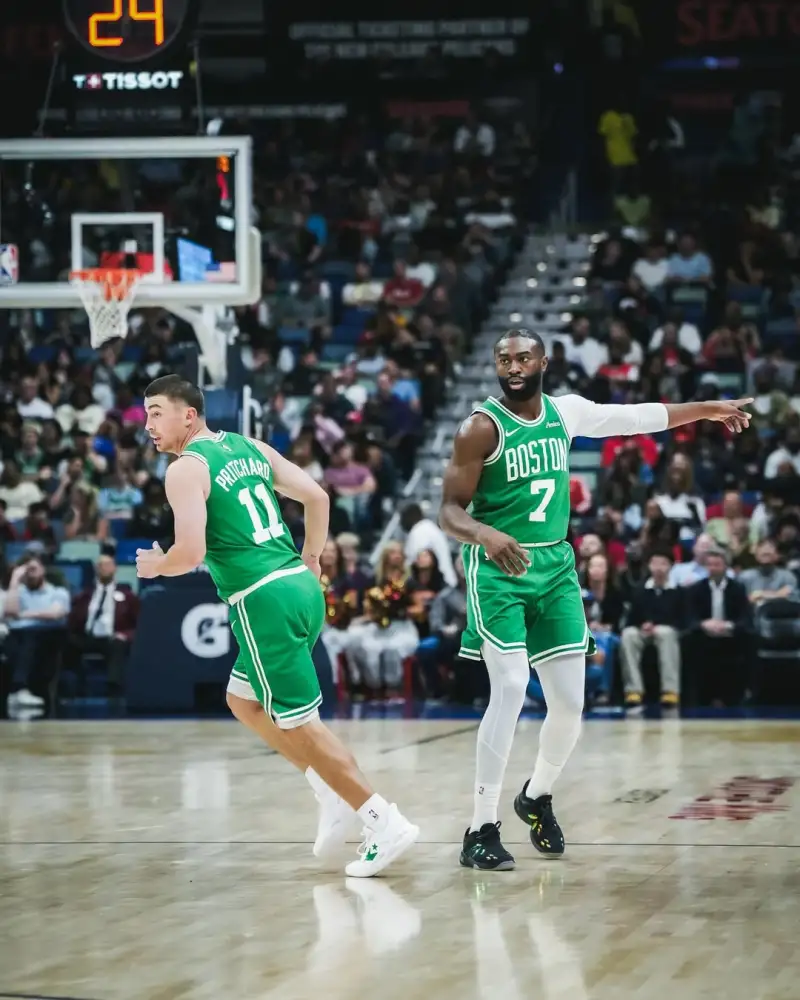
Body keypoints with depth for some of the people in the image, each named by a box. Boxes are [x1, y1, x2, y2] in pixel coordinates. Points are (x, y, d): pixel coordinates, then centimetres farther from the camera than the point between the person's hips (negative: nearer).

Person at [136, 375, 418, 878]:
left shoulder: (185, 469, -8)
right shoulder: (251, 448, 16)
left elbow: (190, 553, -17)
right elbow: (317, 497, 17)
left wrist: (155, 566, 3)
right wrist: (310, 562, 25)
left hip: (264, 602, -9)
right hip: (302, 589, 9)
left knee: (299, 724, -1)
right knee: (243, 700, 24)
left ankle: (386, 824, -3)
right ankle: (334, 794, 19)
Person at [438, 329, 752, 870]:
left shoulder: (566, 411, 4)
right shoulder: (482, 427, -12)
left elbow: (637, 417, 19)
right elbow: (450, 510, -15)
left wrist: (709, 409, 29)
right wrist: (487, 535, -36)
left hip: (555, 567, 5)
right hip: (500, 572, -5)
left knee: (570, 702, 2)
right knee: (511, 690, -20)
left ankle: (538, 796, 31)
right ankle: (482, 830, -14)